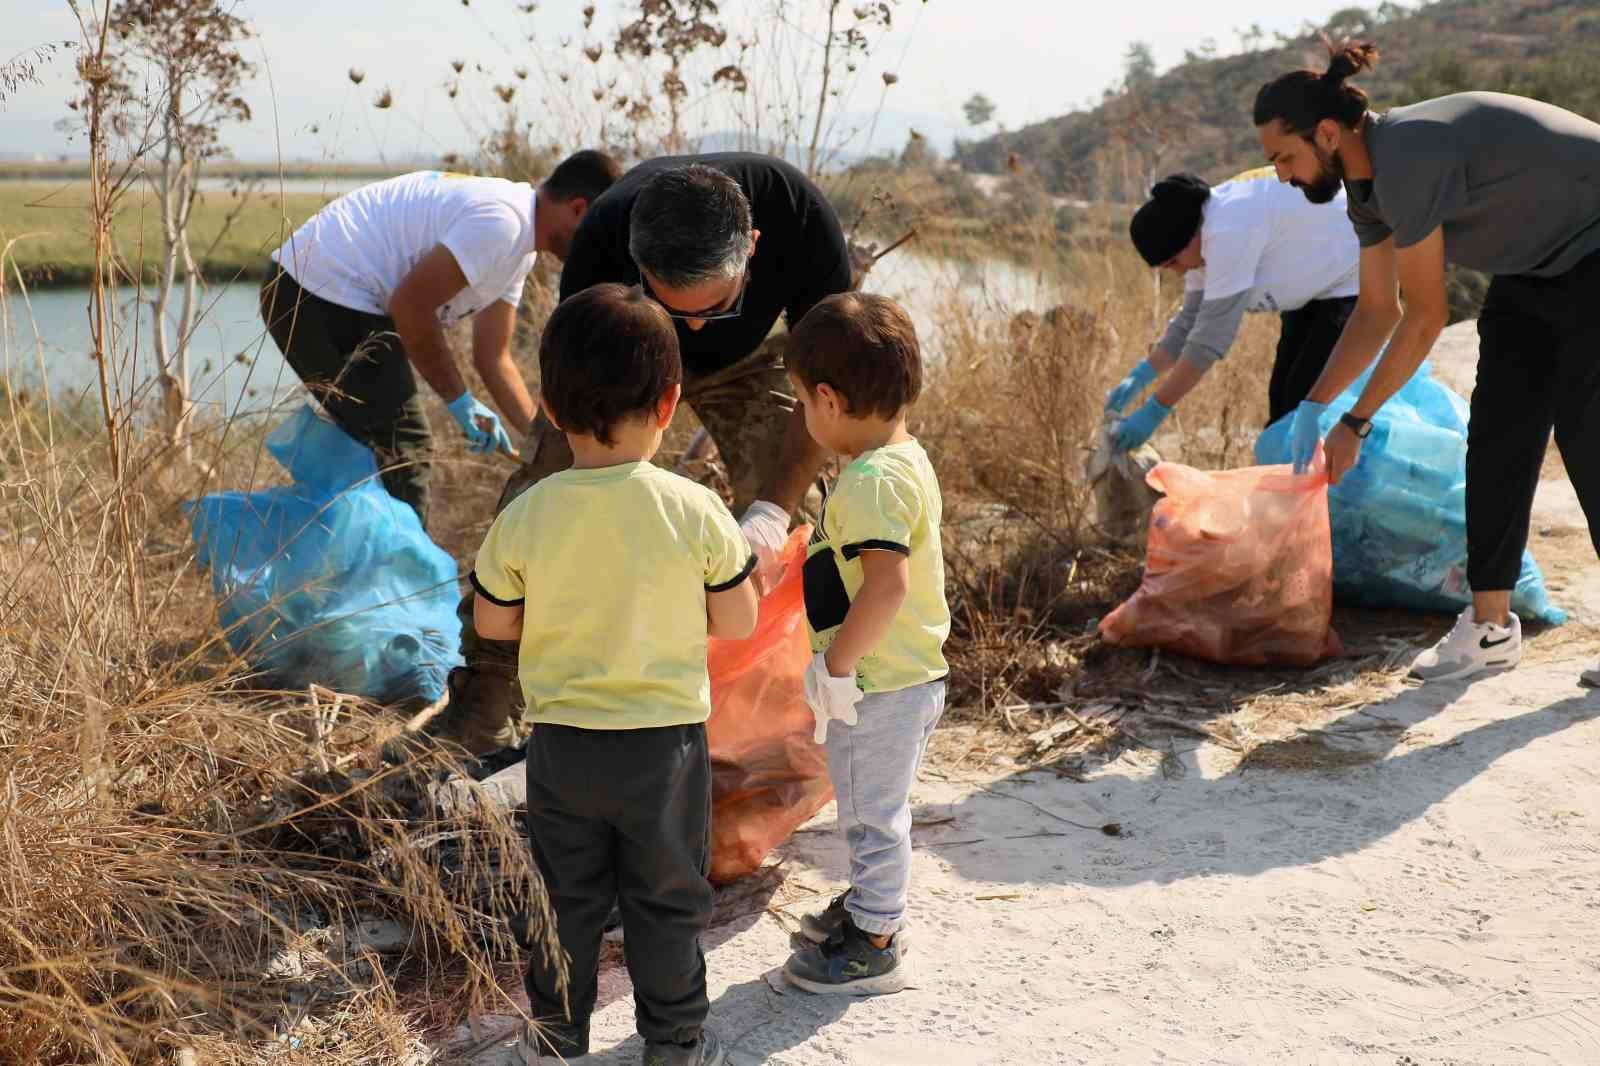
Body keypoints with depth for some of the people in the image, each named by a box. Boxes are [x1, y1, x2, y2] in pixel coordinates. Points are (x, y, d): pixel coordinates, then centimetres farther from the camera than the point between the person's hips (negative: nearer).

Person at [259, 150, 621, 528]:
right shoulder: (501, 222, -20)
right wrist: (459, 400, -13)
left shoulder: (519, 247, 12)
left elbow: (493, 358, 14)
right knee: (401, 448, -5)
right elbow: (411, 304, -22)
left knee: (379, 446, 18)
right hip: (328, 296, -10)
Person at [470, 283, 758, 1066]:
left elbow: (492, 624, 0)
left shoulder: (524, 518, -13)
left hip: (562, 744, 1)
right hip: (666, 743, -1)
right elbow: (737, 623, -7)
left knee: (564, 896, 19)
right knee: (668, 899, 16)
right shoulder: (696, 511, -16)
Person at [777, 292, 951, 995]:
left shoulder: (869, 483, -25)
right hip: (914, 673, 10)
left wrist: (837, 665, -26)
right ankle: (870, 904, 44)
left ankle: (873, 946, 22)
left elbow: (886, 582, -37)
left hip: (879, 686, -10)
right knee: (875, 806, 26)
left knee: (870, 811, 6)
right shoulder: (909, 458, 6)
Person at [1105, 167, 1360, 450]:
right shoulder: (1205, 230, -4)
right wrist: (1138, 378, -8)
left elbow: (1212, 335, -34)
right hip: (1316, 288, 10)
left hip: (1354, 284, -10)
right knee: (1282, 398, 9)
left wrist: (1154, 412, -31)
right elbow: (1192, 320, 3)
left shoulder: (1230, 231, -33)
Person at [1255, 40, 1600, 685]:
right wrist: (1313, 407, 2)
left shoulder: (1406, 159, -30)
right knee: (1496, 438, 3)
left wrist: (1355, 424, -17)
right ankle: (1490, 627, 8)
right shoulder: (1365, 179, -1)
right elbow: (1377, 310, 7)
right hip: (1535, 264, 9)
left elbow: (1425, 318, -25)